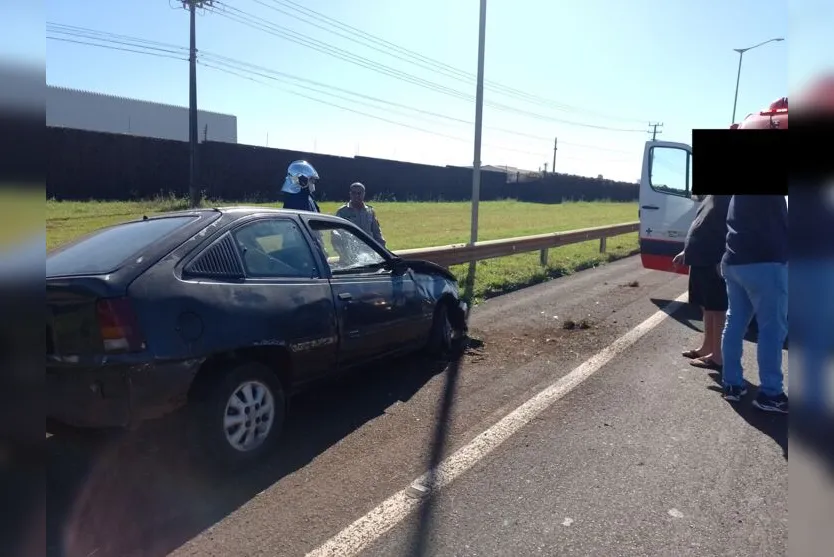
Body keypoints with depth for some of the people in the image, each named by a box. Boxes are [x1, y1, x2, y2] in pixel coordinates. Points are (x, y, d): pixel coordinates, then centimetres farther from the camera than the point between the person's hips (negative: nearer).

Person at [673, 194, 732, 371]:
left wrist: (723, 260, -27)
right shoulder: (714, 197, 15)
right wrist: (687, 251, 26)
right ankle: (706, 348, 30)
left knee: (717, 307, -2)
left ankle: (717, 356, 7)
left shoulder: (728, 198, -15)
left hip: (713, 260, -10)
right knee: (707, 306, 18)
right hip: (702, 257, 10)